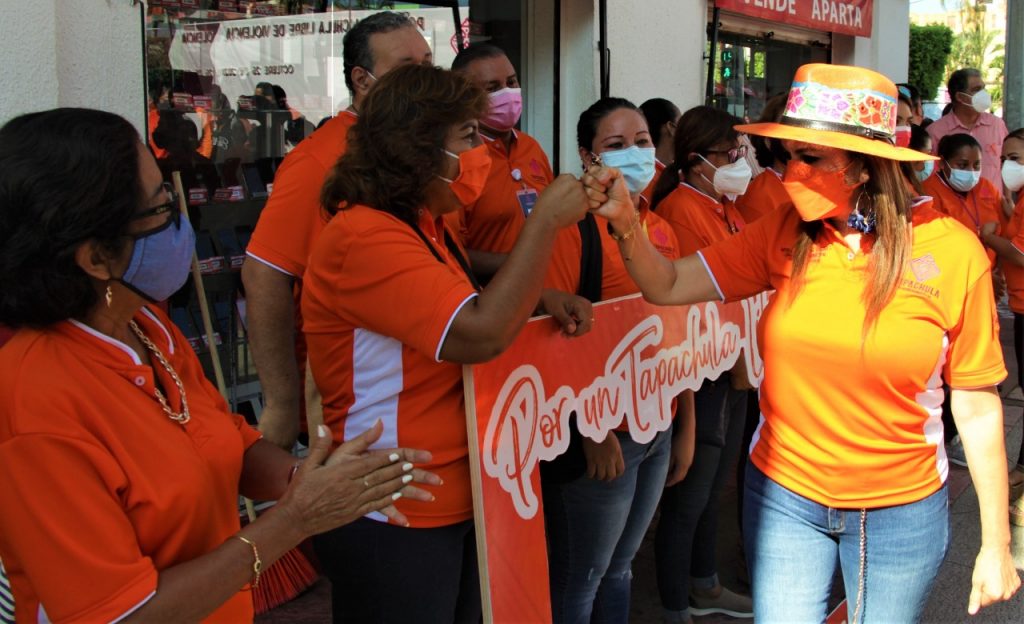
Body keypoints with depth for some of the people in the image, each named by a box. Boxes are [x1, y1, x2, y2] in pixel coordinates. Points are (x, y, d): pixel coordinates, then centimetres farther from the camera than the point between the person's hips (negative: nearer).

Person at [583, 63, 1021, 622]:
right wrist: (623, 221, -24)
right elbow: (668, 287, -5)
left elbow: (977, 407, -8)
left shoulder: (950, 250, -12)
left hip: (900, 509, -1)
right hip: (784, 495, 2)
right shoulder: (783, 231, -5)